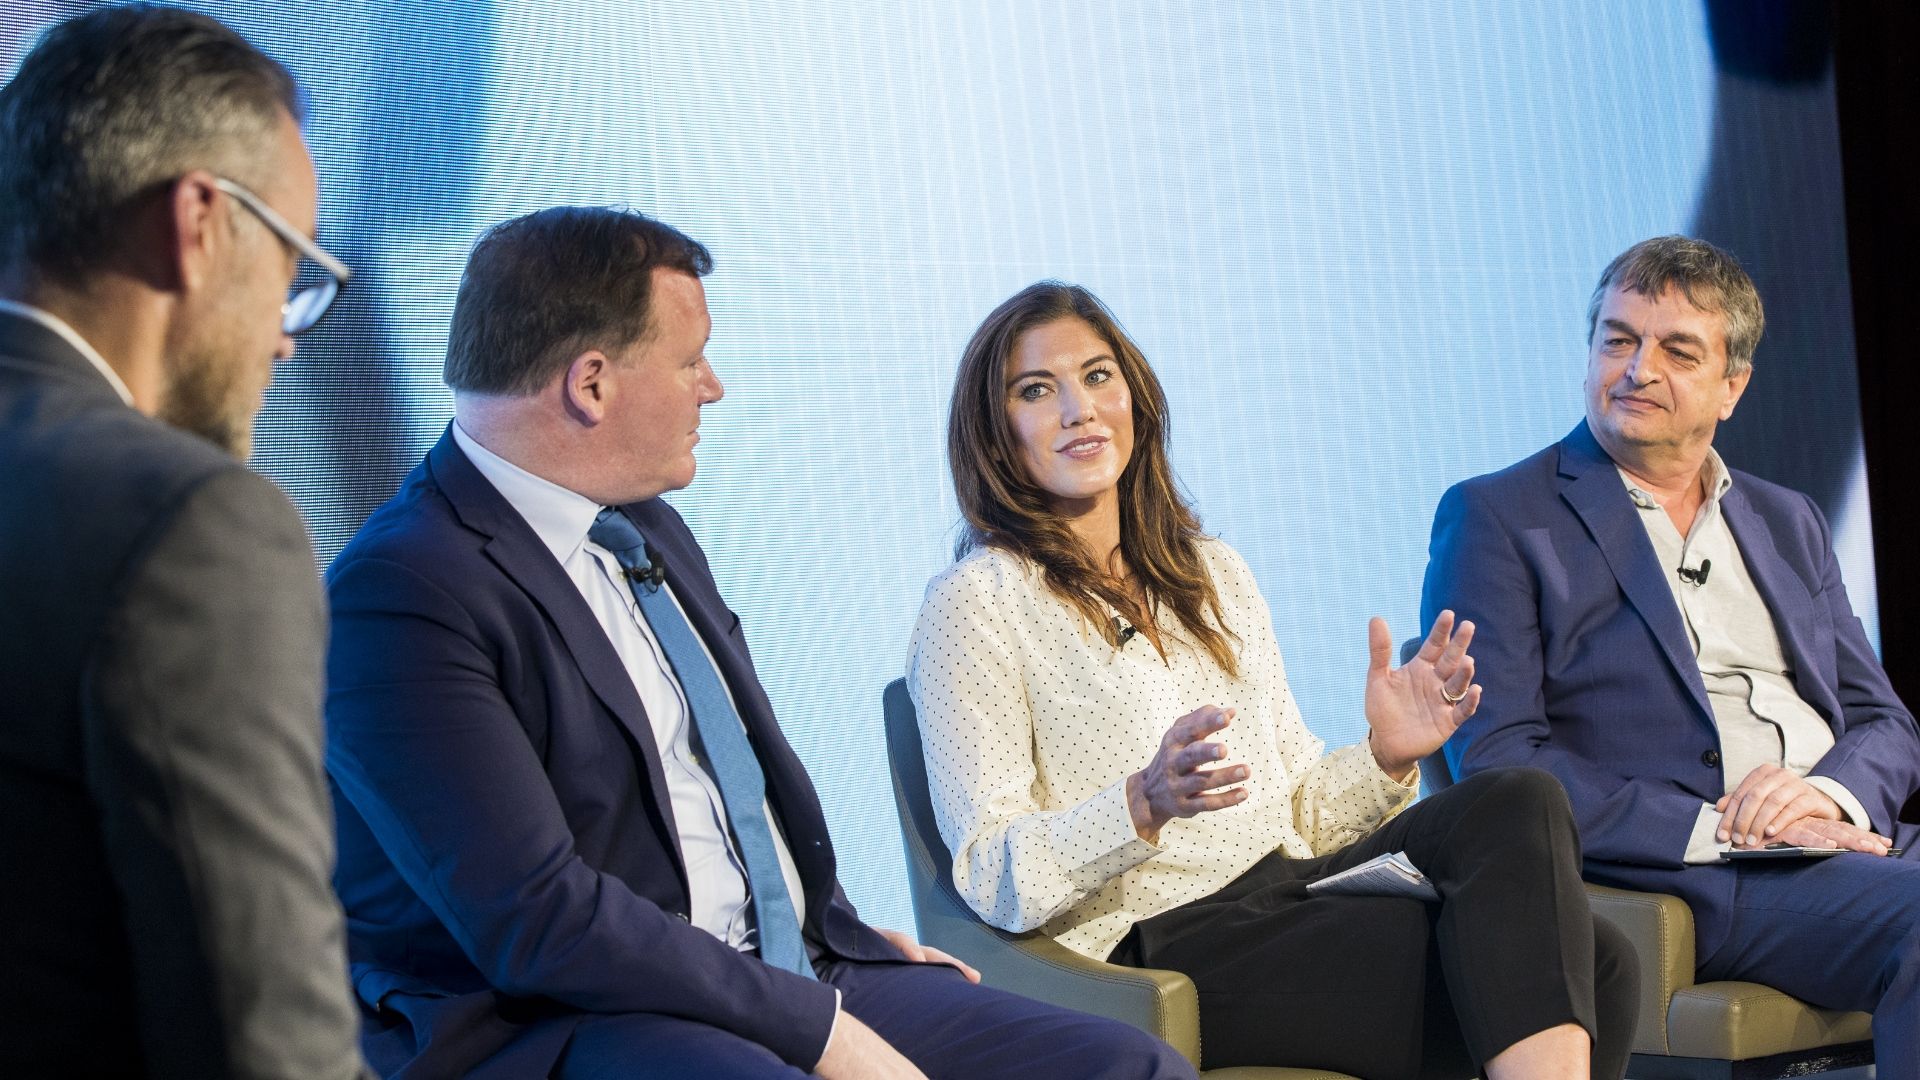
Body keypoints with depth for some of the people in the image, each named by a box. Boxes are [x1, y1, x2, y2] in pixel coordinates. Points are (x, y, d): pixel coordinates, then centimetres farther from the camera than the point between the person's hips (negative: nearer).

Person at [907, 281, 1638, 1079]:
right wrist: (1147, 804, -24)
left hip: (1290, 887, 7)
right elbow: (992, 880, -8)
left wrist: (1384, 759, 2)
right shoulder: (975, 603, 0)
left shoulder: (1212, 574, 20)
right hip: (1150, 947, -7)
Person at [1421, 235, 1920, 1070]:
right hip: (1680, 880, -6)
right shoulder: (1495, 519, 6)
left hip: (1847, 844, 6)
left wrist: (1832, 794, -4)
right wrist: (1713, 830, -14)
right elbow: (1494, 761, -5)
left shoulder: (1789, 524, 25)